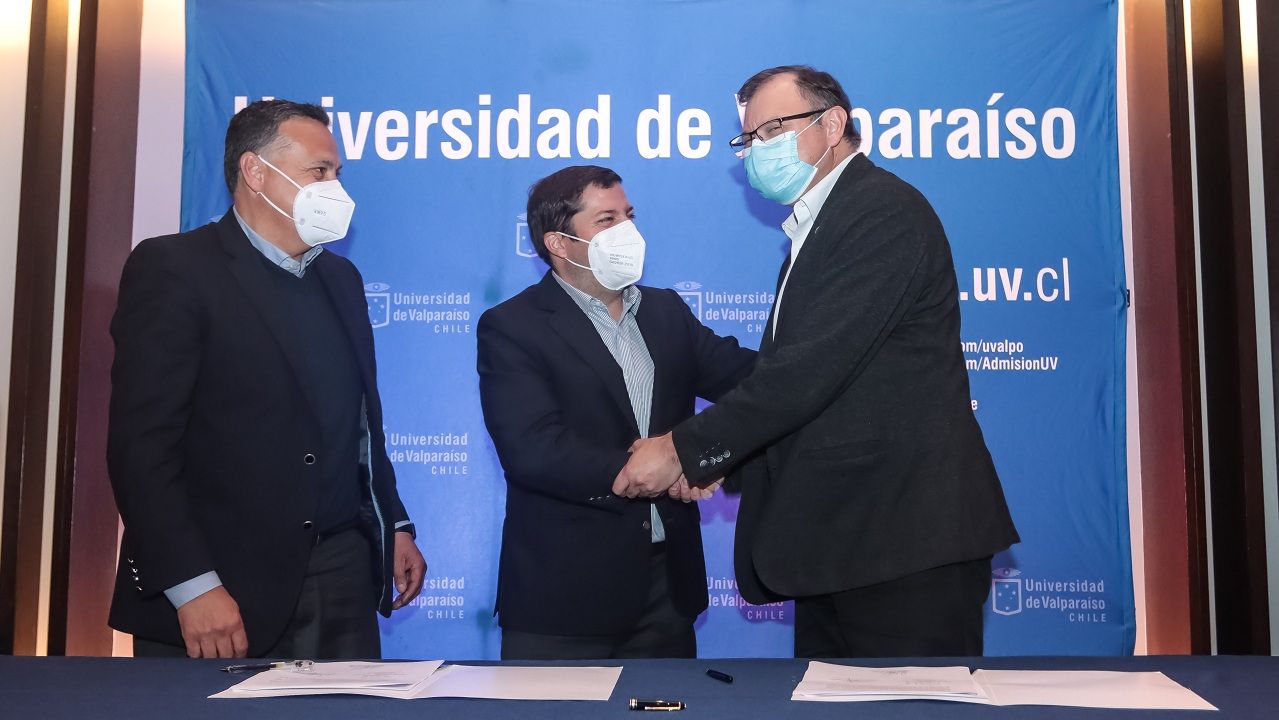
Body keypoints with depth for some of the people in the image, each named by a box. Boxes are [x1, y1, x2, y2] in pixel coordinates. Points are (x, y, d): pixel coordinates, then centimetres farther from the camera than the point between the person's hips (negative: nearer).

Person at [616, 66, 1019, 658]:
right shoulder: (816, 229, 19)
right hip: (837, 540, 9)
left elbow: (812, 369, -20)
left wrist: (685, 450, -15)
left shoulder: (884, 209, -12)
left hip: (905, 539, -9)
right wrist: (714, 464, 5)